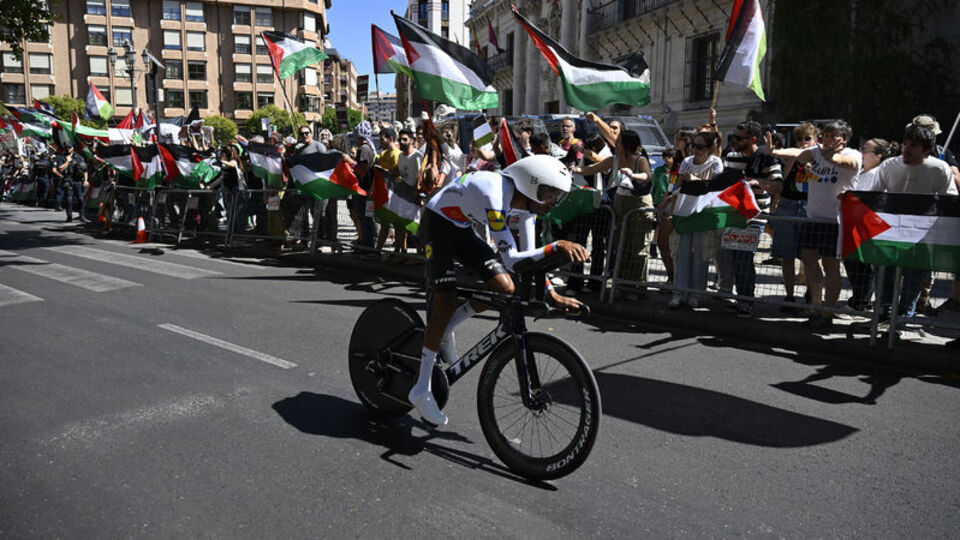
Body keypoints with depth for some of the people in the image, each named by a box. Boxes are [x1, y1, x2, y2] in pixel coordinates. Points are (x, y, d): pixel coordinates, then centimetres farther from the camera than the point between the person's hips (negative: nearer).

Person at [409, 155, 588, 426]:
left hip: (463, 230, 8)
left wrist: (552, 294, -11)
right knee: (445, 302, -15)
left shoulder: (526, 202, -11)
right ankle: (421, 390, -5)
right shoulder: (494, 196, -37)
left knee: (505, 289, -8)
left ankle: (444, 330, 14)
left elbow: (529, 255, -5)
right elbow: (511, 258, -39)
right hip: (437, 224, -7)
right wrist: (557, 246, -45)